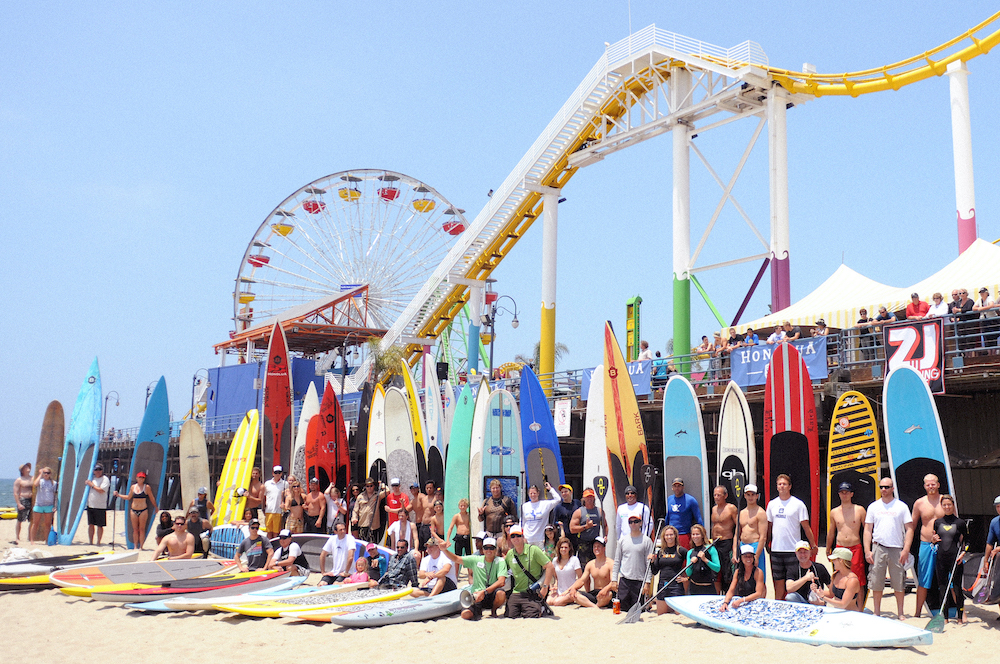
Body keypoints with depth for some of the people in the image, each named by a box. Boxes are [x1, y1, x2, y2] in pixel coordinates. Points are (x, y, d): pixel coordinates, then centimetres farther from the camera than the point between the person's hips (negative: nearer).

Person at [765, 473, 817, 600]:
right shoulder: (772, 504, 10)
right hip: (775, 550, 4)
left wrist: (813, 546, -2)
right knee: (778, 583, 8)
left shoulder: (798, 504, -2)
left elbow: (806, 527, -1)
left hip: (792, 550, -4)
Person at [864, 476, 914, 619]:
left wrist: (906, 549, -8)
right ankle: (876, 613, 11)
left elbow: (909, 529, 3)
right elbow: (867, 530, 9)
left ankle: (900, 613, 14)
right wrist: (867, 551, -1)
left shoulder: (901, 506, 5)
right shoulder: (873, 506, 10)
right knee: (876, 582, 2)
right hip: (878, 548, 1)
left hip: (897, 549, -1)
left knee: (899, 583, 3)